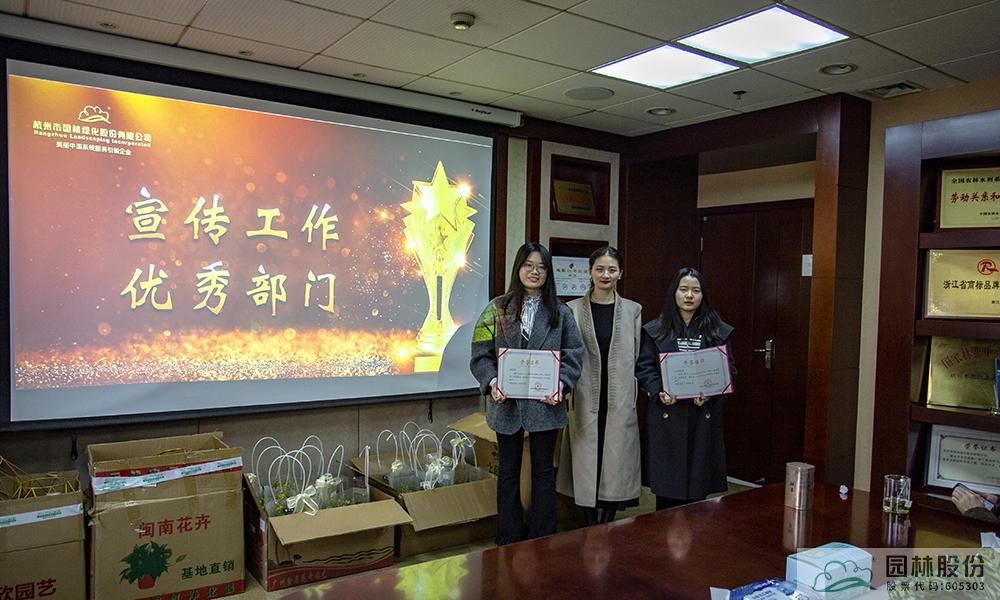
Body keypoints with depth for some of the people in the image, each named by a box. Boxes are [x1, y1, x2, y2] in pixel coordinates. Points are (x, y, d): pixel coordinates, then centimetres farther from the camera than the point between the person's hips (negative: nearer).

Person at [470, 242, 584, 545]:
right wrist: (492, 382, -17)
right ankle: (508, 543, 25)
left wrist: (561, 385, -14)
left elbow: (574, 353, 1)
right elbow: (481, 354, -1)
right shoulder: (498, 309, 1)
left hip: (545, 403, 0)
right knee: (508, 473, 12)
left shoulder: (560, 312, 3)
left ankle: (542, 540, 24)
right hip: (506, 402, 0)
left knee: (543, 472, 10)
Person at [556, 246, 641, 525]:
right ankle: (591, 528, 22)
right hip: (586, 399, 0)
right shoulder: (574, 309, 1)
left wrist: (635, 397, 1)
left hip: (620, 399, 1)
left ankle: (608, 524, 20)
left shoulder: (633, 310, 5)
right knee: (586, 460, 6)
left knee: (616, 459, 4)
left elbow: (637, 357, 6)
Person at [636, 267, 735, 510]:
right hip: (666, 414, -1)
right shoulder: (655, 330, 6)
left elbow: (729, 369, 5)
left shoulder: (718, 331, 8)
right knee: (666, 481, 4)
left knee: (698, 483, 3)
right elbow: (643, 367, 2)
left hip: (704, 416, 1)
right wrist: (659, 392, -15)